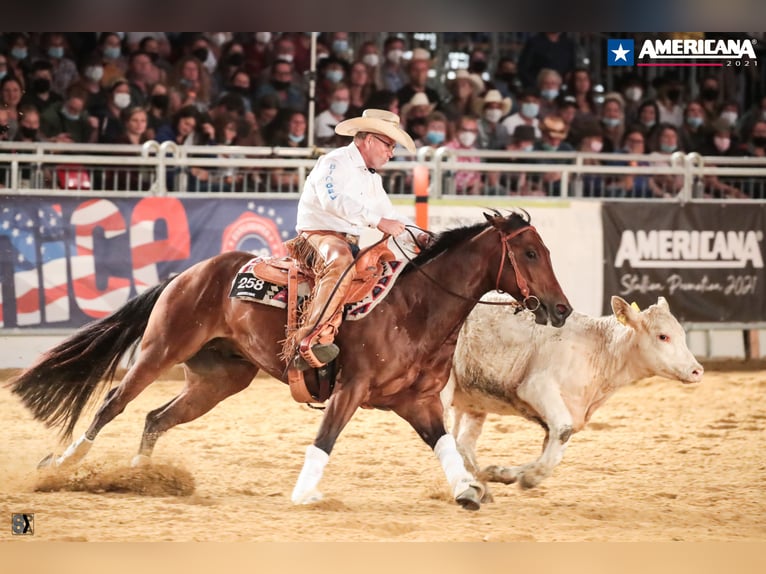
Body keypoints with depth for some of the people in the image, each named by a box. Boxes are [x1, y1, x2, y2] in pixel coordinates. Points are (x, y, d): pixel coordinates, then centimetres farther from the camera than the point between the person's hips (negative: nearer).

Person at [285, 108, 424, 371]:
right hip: (318, 234, -10)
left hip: (349, 244, 10)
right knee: (340, 262, -39)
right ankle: (311, 340, -52)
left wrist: (416, 236, 6)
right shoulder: (334, 163, -8)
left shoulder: (372, 179, 22)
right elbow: (333, 199, -26)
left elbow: (389, 215, 26)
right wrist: (378, 221, -30)